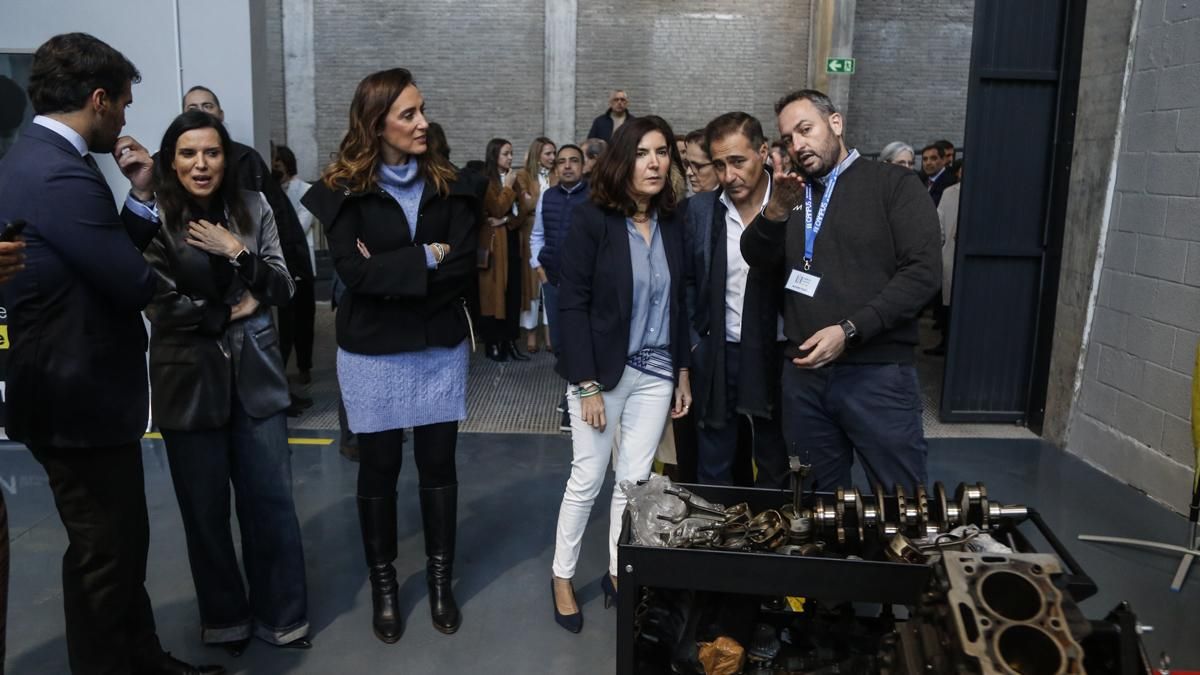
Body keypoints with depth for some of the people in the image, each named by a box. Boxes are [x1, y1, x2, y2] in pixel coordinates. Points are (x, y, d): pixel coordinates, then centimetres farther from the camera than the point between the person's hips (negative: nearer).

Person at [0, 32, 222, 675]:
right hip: (82, 400, -11)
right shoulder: (61, 175, -23)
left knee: (123, 542, 22)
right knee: (103, 555, 6)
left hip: (73, 391, 11)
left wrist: (139, 197, 2)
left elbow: (108, 261, 10)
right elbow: (135, 284, -22)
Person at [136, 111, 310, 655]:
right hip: (189, 381, -2)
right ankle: (225, 618, 31)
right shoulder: (154, 219, -7)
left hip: (255, 376, 2)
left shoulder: (253, 208, 2)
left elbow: (282, 289, 0)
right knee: (205, 510, 10)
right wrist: (232, 310, -7)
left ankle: (281, 615, 25)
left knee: (271, 501, 7)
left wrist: (238, 252, -13)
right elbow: (162, 307, -12)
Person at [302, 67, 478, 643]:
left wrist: (390, 272, -17)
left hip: (440, 349, 2)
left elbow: (463, 266, -10)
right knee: (379, 469, 11)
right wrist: (424, 259, -15)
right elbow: (353, 272, -18)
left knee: (438, 465, 10)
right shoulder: (344, 190, -6)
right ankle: (383, 584, 28)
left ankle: (440, 579, 28)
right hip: (373, 353, -2)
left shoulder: (447, 185, 2)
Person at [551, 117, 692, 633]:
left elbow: (677, 303, 11)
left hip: (655, 374, 5)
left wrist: (683, 371, 9)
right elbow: (572, 304, -14)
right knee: (587, 479, 5)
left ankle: (618, 572, 28)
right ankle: (562, 577, 24)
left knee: (635, 479, 11)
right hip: (604, 372, -4)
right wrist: (588, 384, -17)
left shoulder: (671, 225, 5)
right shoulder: (591, 220, -12)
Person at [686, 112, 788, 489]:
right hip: (718, 358, 2)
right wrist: (695, 343, 3)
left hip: (778, 357, -2)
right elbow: (687, 281, 8)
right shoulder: (700, 209, 1)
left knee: (776, 474, 13)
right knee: (712, 475, 12)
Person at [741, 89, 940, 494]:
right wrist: (777, 210, -20)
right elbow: (756, 259, 0)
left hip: (878, 372, -4)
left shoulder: (894, 184, 1)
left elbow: (923, 271, -10)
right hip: (803, 372, 4)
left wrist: (849, 331, -17)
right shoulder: (791, 193, 16)